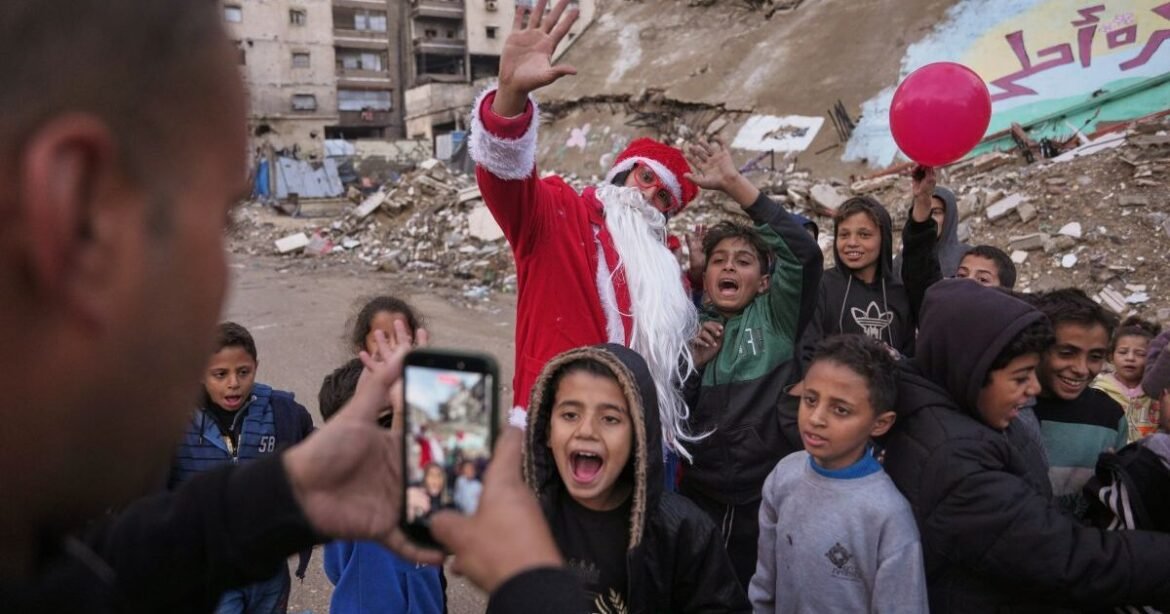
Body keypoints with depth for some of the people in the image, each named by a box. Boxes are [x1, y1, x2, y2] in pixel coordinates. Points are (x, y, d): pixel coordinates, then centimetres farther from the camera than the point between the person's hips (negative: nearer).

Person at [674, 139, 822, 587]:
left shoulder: (776, 317, -1)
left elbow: (803, 251, -19)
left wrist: (734, 184, -19)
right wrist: (695, 363, -13)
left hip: (770, 494, -2)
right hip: (700, 496, 2)